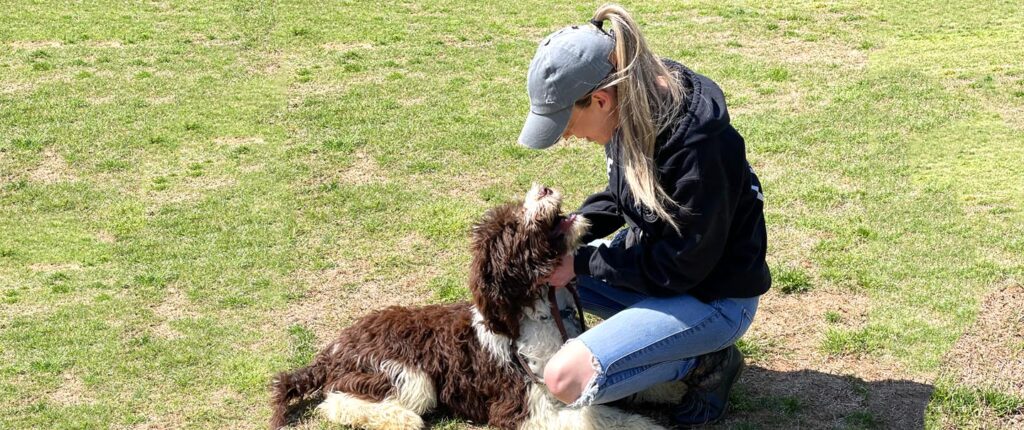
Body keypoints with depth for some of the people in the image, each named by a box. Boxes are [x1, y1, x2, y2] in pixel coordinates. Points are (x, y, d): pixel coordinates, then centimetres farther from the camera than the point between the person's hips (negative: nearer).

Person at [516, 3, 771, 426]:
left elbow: (680, 266, -25)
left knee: (566, 378, -21)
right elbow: (621, 196, 10)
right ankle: (645, 332, 9)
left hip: (713, 296, -9)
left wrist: (582, 263, -18)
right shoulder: (632, 111, -8)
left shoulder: (697, 144, -33)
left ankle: (706, 362, -2)